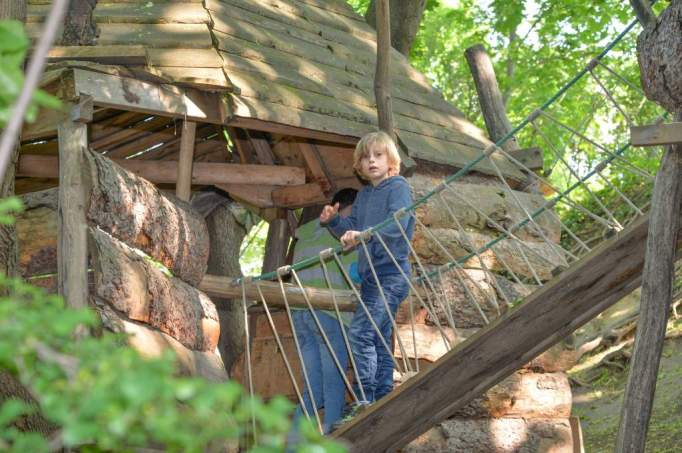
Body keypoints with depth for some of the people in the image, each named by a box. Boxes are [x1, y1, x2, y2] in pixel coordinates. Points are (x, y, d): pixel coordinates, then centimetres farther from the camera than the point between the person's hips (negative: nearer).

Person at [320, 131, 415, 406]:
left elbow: (397, 224, -21)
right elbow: (352, 229, 18)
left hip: (391, 273, -9)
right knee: (378, 341, 12)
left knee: (360, 333, -19)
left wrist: (364, 235, -33)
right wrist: (333, 221, -1)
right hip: (369, 275, 9)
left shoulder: (398, 187, -6)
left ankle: (365, 401, -19)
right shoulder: (363, 195, 19)